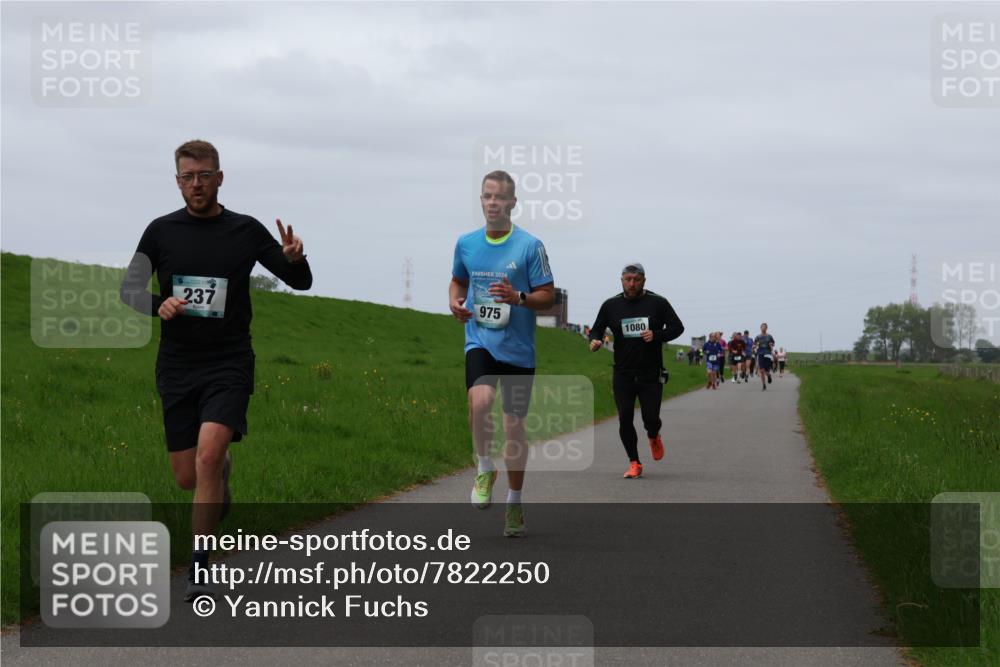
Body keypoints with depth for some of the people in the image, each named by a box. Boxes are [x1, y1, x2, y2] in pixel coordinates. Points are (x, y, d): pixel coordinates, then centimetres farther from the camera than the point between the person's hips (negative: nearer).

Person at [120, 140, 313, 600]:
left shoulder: (245, 231, 1)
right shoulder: (162, 231, 3)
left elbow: (301, 283, 6)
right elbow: (129, 288, 8)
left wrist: (295, 259, -18)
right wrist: (158, 306, -15)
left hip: (229, 364, -2)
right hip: (177, 367, 3)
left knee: (207, 456, -23)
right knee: (187, 478, 7)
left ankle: (199, 567, -14)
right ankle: (224, 467, 45)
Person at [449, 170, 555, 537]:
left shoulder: (530, 245, -4)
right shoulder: (466, 243, 6)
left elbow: (548, 296, -2)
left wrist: (518, 297, -21)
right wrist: (455, 301, 1)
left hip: (518, 348, -1)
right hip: (480, 342, 1)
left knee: (514, 425, 7)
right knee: (480, 400, -28)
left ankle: (514, 503, 23)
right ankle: (485, 470, -2)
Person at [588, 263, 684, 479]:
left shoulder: (657, 303, 0)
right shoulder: (611, 305, 5)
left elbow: (677, 327, 2)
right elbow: (596, 330, 13)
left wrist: (656, 335, -16)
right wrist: (594, 342, -11)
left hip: (651, 375, -1)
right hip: (623, 375, 2)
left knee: (651, 418, -4)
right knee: (625, 419, -4)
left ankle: (654, 437, 33)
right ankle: (634, 463, 9)